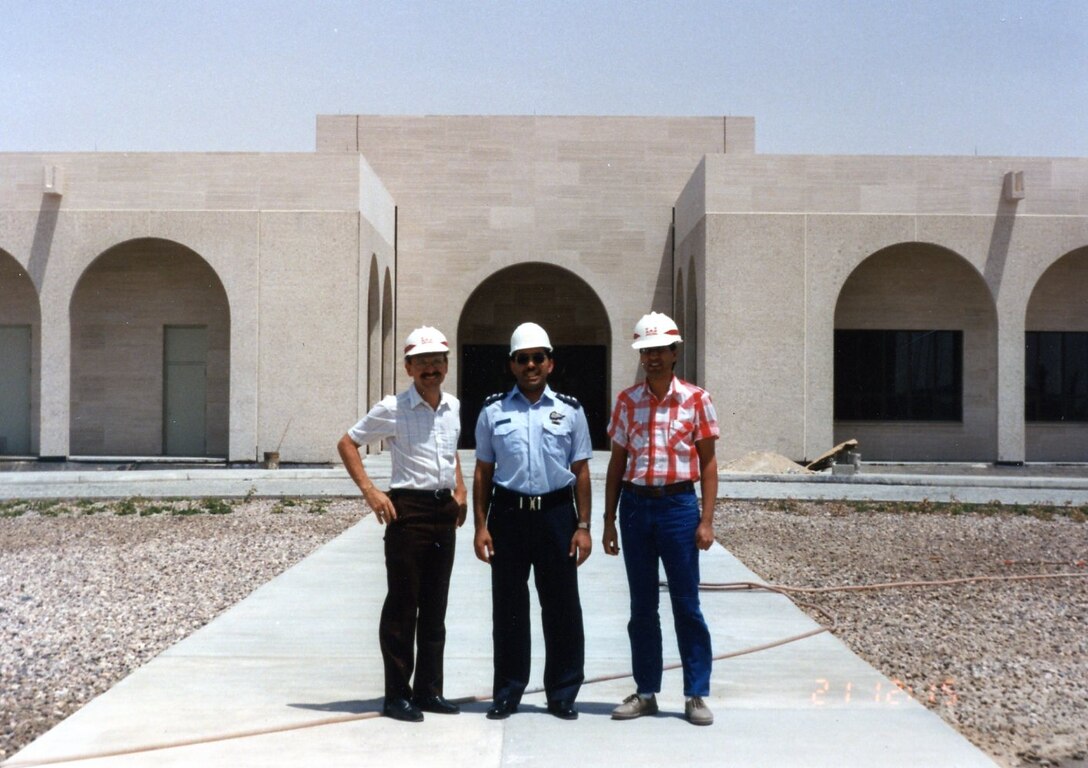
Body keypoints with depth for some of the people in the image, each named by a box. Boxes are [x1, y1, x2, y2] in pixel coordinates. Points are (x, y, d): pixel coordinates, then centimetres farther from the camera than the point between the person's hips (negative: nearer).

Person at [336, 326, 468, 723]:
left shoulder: (454, 407, 9)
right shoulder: (392, 409, -7)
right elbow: (347, 443, -2)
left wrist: (460, 489, 13)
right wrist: (370, 491, -10)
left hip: (445, 510, 6)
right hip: (408, 510, -6)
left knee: (435, 607, 11)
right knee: (402, 605, -1)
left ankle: (428, 690, 20)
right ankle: (397, 694, 7)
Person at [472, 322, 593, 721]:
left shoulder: (569, 411, 6)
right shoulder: (494, 410, 6)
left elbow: (581, 471, 6)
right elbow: (483, 472, 7)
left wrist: (583, 527, 0)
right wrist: (481, 526, 0)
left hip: (556, 514, 0)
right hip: (508, 513, 0)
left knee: (562, 606, 4)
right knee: (508, 607, 7)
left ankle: (563, 694, 16)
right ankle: (507, 694, 18)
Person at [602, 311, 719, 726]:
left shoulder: (696, 399, 0)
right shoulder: (627, 401, 7)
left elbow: (708, 462, 0)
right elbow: (617, 462, 10)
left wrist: (706, 520, -7)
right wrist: (609, 520, 6)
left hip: (678, 505, -3)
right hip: (636, 505, 3)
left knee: (686, 605, 1)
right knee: (642, 607, 9)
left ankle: (696, 695, 10)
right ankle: (646, 692, 18)